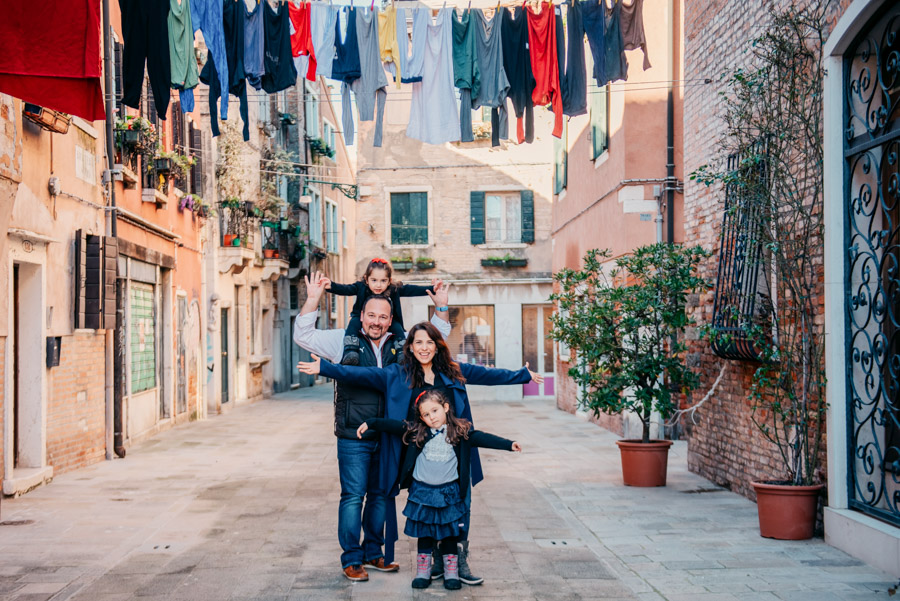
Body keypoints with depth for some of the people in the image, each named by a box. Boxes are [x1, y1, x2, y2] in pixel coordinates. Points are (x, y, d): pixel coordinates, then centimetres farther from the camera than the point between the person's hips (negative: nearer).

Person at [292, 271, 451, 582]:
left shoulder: (400, 345, 8)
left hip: (387, 436, 4)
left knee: (381, 495, 12)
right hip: (353, 438, -4)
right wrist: (313, 299, -13)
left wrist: (441, 308, 6)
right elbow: (303, 336, -3)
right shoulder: (345, 341, 0)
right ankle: (351, 560, 8)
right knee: (353, 496, -2)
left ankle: (373, 553, 26)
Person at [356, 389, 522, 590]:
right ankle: (423, 571, 21)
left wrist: (508, 444, -20)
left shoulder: (460, 432, -4)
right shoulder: (417, 431, -2)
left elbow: (482, 438, -11)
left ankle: (451, 572, 18)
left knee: (449, 533, 8)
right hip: (422, 491, 1)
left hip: (448, 493, -1)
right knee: (424, 534, 11)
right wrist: (370, 424, -8)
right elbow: (392, 426, -1)